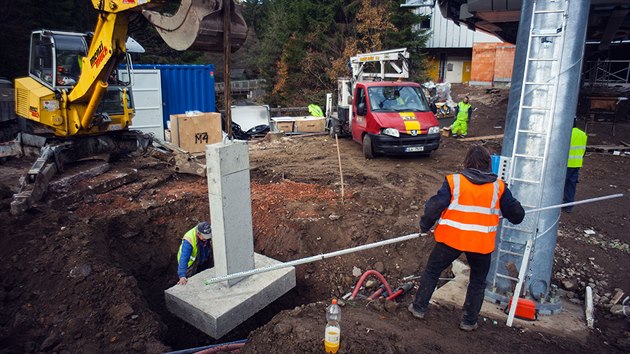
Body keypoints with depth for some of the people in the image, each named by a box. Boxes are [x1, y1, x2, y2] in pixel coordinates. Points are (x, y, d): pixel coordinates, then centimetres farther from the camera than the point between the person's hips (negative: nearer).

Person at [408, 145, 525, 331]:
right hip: (482, 242, 2)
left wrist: (425, 226, 3)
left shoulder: (454, 181, -8)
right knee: (478, 281, 21)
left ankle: (419, 307, 24)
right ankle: (469, 321, 27)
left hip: (452, 238, -1)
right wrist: (517, 216, 30)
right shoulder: (498, 187, -1)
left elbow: (434, 206, -12)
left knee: (432, 271, 17)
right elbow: (516, 214, 6)